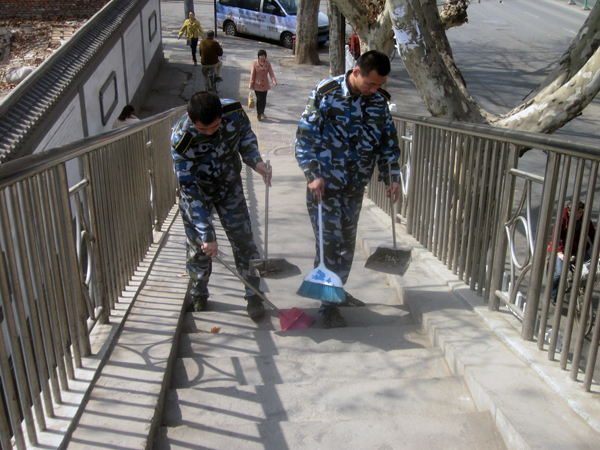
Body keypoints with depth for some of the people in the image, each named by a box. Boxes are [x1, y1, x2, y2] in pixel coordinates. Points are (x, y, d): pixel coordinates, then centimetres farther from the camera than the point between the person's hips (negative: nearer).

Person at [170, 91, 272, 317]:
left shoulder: (234, 111, -25)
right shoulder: (180, 138, -33)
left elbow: (245, 135, 0)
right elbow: (189, 188, -30)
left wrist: (255, 161, -20)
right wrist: (207, 233, -32)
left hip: (229, 186, 2)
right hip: (196, 191, -2)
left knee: (243, 240, 1)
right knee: (198, 247, 4)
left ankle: (253, 296, 16)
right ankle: (198, 296, 28)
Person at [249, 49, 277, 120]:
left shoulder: (268, 64, 0)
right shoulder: (255, 64, -6)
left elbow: (271, 73, -6)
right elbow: (252, 75, -4)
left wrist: (274, 81, -22)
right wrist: (251, 85, -5)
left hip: (265, 85, 3)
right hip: (257, 85, -3)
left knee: (264, 100, 12)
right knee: (259, 99, -7)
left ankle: (262, 113, 31)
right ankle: (258, 114, 2)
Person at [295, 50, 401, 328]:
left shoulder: (378, 100, 4)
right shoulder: (326, 94, -12)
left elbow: (388, 139, 13)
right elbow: (305, 135, -11)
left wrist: (392, 177, 8)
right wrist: (313, 175, -19)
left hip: (355, 186, 6)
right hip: (325, 183, -5)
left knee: (347, 241, 14)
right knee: (330, 242, -5)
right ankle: (327, 303, 9)